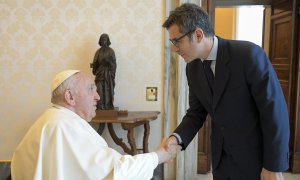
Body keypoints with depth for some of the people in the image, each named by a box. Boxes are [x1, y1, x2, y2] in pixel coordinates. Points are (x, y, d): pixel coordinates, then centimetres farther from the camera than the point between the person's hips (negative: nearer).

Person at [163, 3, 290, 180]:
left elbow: (275, 111, -19)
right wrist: (177, 137, -14)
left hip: (256, 157, -5)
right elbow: (196, 113, 5)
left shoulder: (249, 54, -22)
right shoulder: (192, 68, -3)